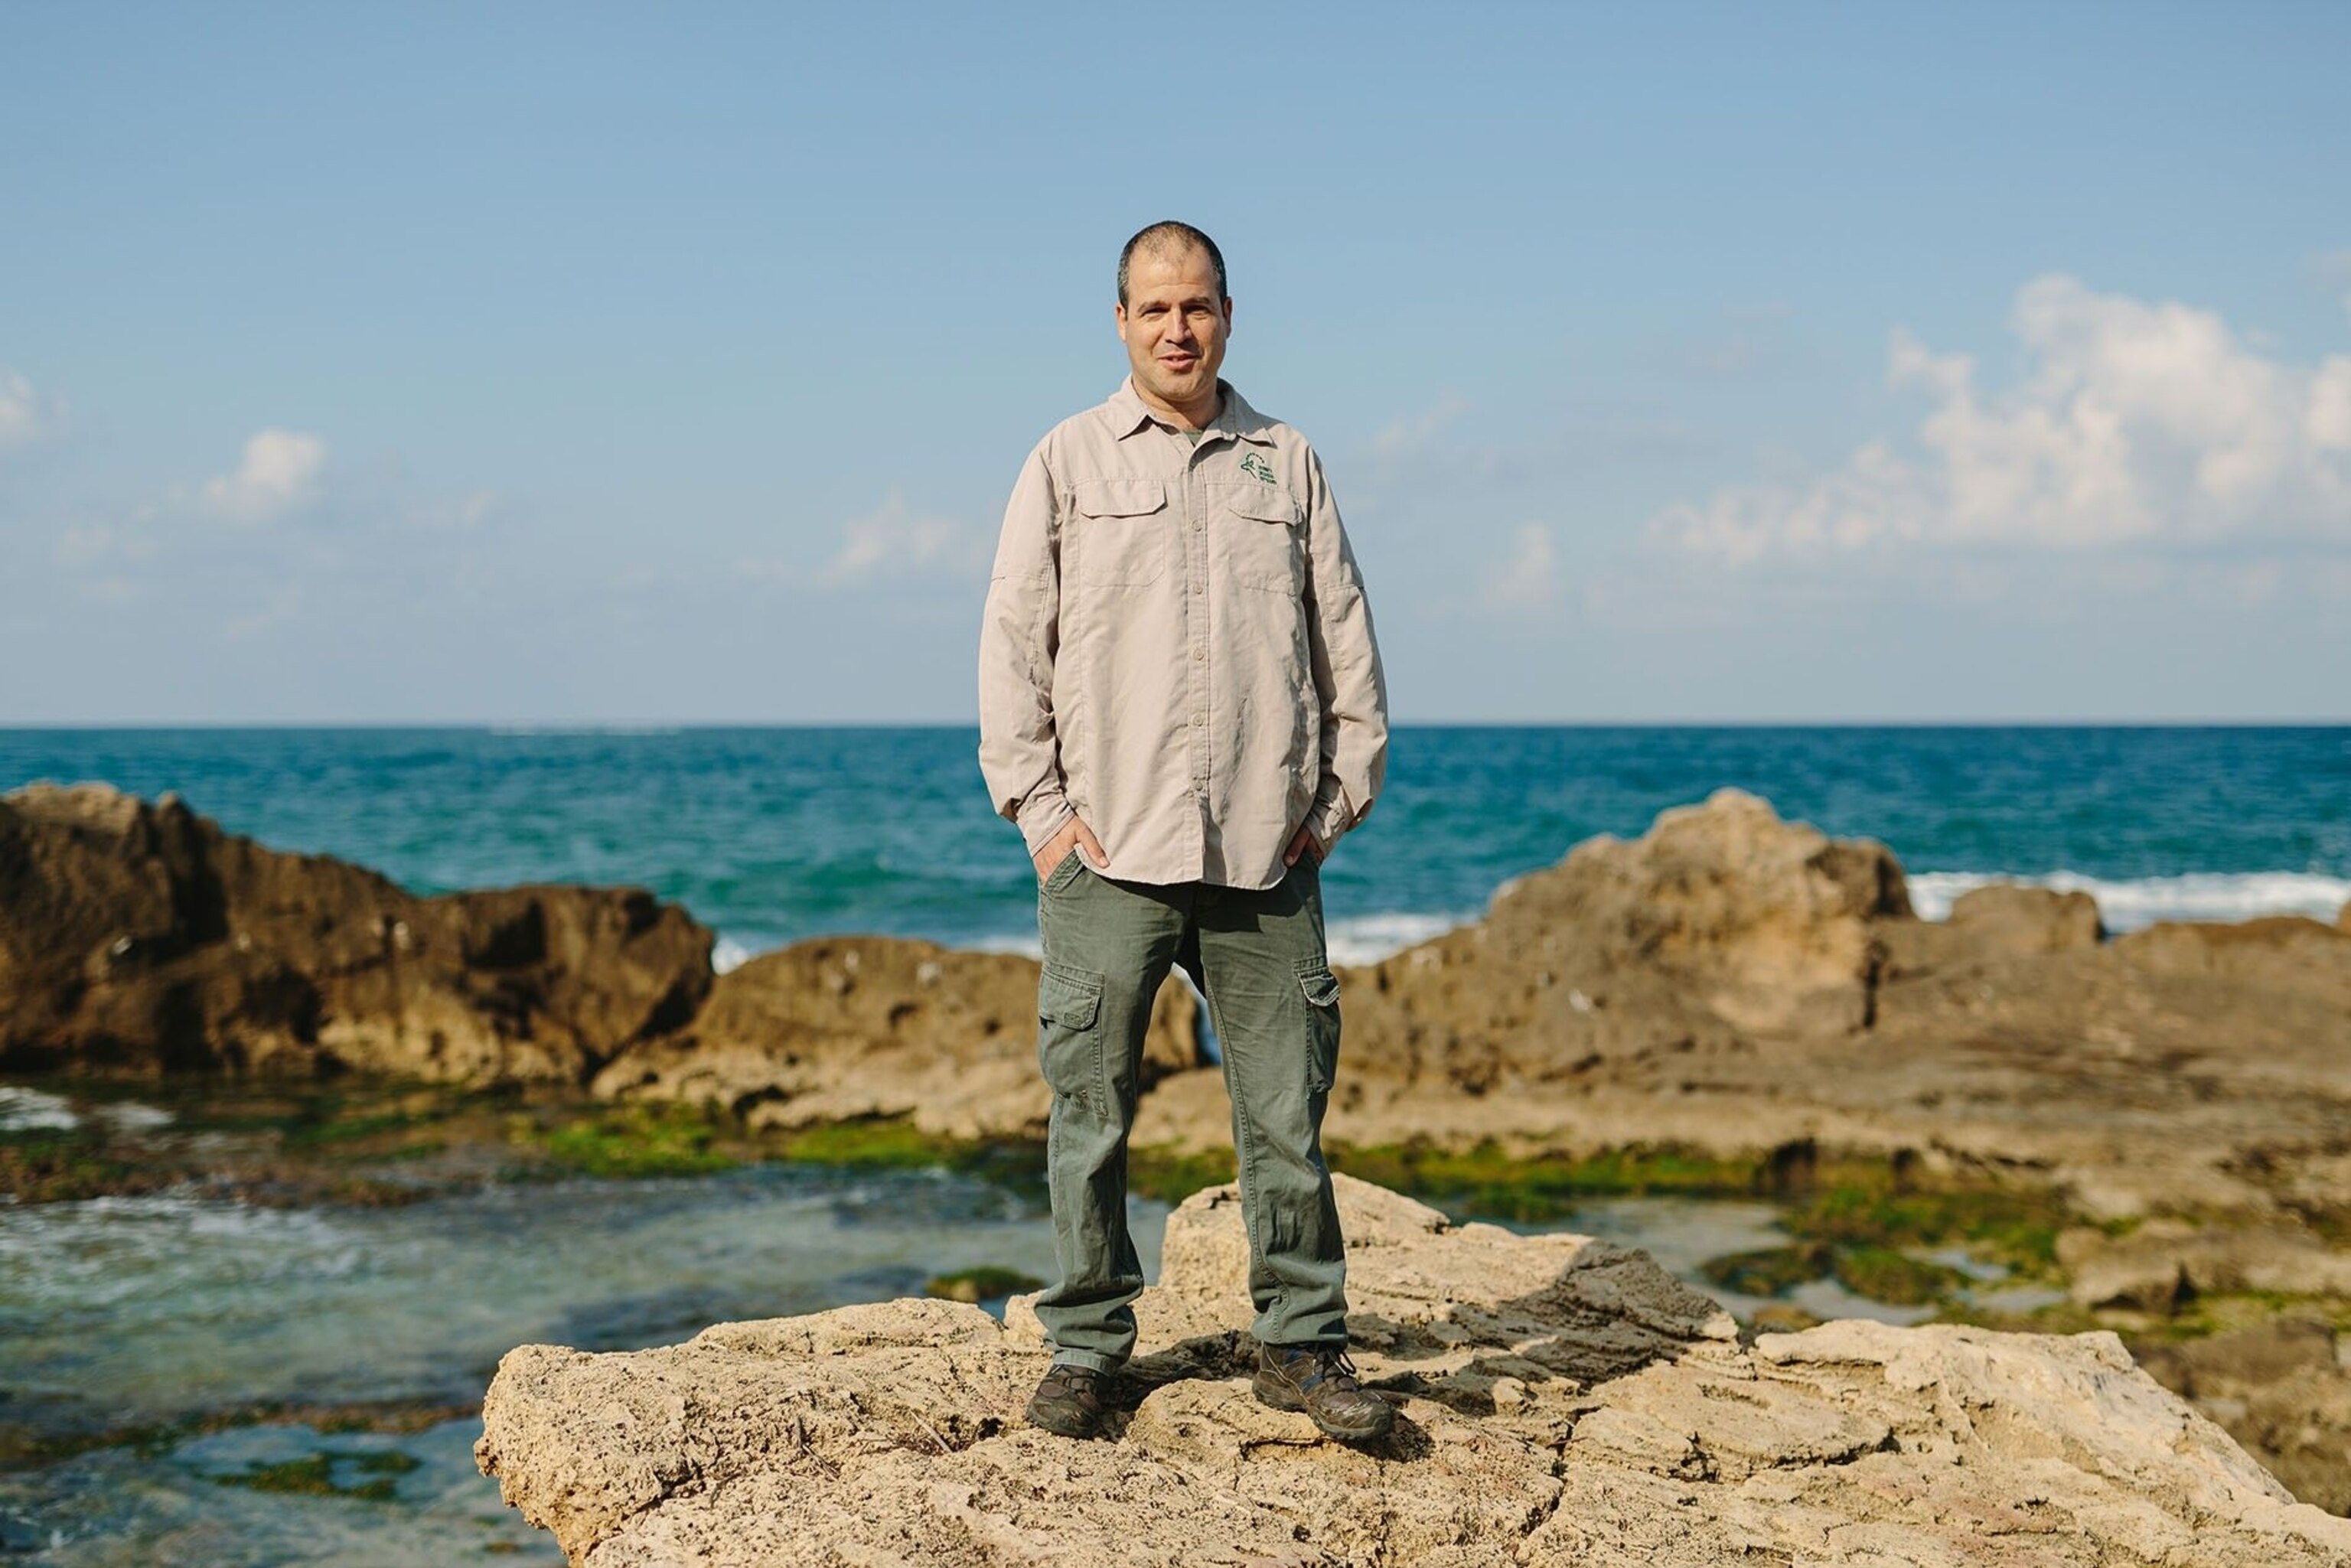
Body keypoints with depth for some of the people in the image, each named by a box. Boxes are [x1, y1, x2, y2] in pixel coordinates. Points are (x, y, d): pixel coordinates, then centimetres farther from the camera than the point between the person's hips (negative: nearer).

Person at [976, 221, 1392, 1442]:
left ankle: (1301, 1343, 15)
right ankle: (1085, 1347, 13)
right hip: (1108, 850, -1)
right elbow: (1013, 644, 4)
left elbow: (1346, 645, 15)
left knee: (1286, 1110, 4)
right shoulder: (1068, 462, 7)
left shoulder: (1288, 464, 12)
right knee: (1091, 1112, 2)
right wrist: (1040, 811, -2)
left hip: (1266, 853, 2)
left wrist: (1338, 797, 7)